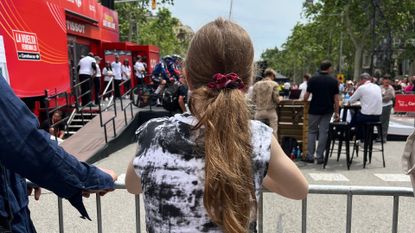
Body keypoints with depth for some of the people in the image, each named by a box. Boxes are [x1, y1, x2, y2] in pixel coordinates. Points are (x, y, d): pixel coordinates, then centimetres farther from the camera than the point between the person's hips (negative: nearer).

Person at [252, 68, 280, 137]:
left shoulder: (256, 84, 3)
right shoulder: (274, 84, -5)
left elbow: (253, 99, 3)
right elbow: (276, 99, -8)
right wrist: (279, 99, 14)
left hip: (259, 111, 3)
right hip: (271, 111, -3)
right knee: (273, 131, 3)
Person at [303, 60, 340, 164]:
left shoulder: (313, 79, -4)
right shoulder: (334, 81, -1)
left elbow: (306, 96, -6)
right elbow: (336, 98, -2)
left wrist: (303, 101, 15)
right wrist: (336, 112, 3)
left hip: (314, 110, 0)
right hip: (327, 110, 1)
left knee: (312, 132, 10)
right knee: (323, 133, 6)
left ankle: (310, 156, 7)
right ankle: (320, 157, 7)